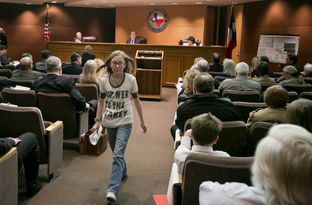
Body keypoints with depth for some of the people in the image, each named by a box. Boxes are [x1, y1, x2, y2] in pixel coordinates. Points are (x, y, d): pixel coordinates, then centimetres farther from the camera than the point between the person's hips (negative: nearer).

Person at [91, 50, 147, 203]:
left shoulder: (131, 80, -10)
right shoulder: (104, 80, -5)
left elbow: (136, 100, 0)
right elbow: (101, 101, 6)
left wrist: (142, 121, 6)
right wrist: (98, 120, 0)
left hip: (125, 122, -3)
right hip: (109, 122, 3)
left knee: (118, 154, -15)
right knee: (116, 153, 18)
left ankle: (112, 190, -16)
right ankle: (122, 172, 47)